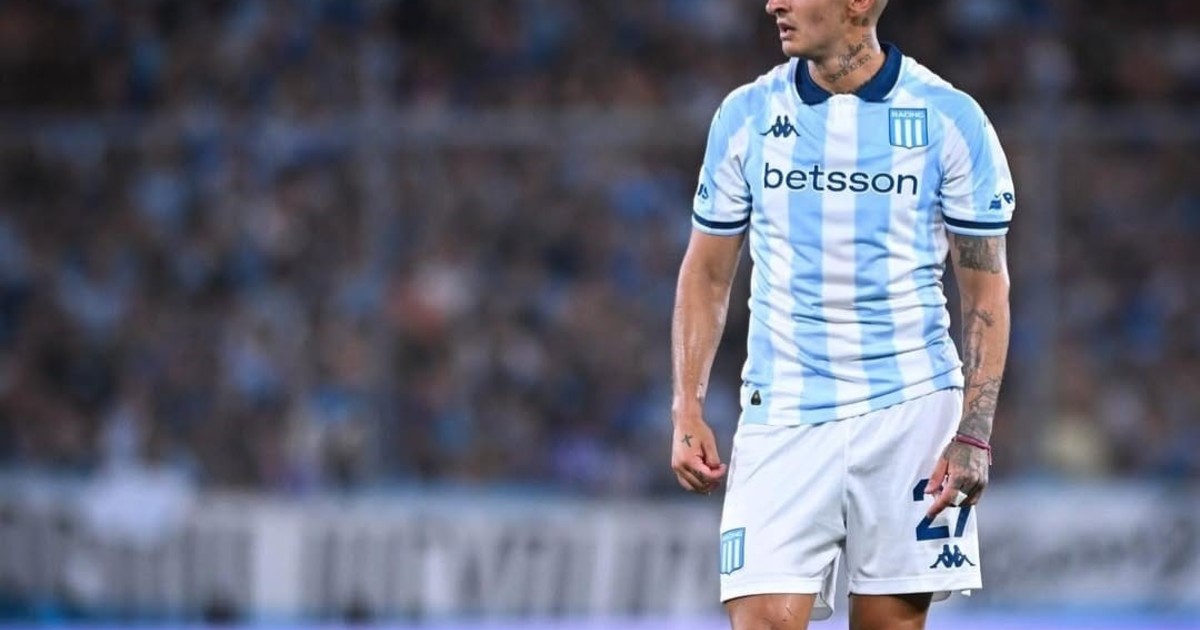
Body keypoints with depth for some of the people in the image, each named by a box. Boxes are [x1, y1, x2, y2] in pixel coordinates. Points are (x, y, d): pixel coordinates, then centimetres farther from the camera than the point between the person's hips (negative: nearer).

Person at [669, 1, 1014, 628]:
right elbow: (707, 273, 13)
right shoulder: (745, 116, 5)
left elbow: (986, 288, 1)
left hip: (912, 408, -1)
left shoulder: (950, 119, -2)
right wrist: (687, 411, 2)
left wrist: (974, 435, -7)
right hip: (781, 413, 1)